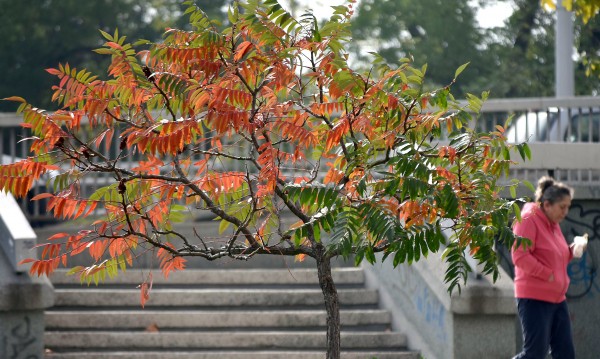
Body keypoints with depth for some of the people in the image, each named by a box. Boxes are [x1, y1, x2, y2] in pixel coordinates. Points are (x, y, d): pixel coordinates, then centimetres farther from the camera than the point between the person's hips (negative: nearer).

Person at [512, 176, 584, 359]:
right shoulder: (528, 220, -10)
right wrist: (548, 275, -20)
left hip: (557, 298, 9)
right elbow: (520, 256, -19)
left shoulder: (553, 224, 17)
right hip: (534, 298, -9)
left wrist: (571, 251, 8)